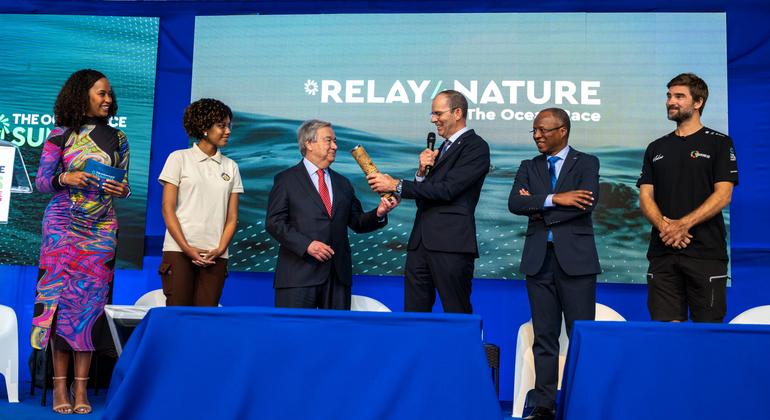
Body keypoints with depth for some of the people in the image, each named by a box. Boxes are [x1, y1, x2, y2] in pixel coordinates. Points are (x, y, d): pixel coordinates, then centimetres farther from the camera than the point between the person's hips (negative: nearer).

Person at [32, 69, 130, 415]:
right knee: (61, 297, -4)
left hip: (101, 229, 2)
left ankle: (80, 388, 2)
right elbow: (41, 182, 2)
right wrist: (65, 178, -17)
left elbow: (124, 184, 12)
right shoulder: (60, 136, 3)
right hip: (63, 226, -2)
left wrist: (122, 190, -10)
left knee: (89, 301, -2)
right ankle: (60, 386, 3)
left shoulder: (117, 138, 10)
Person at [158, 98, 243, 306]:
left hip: (215, 256, 3)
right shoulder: (179, 158, 5)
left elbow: (232, 217, 9)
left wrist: (220, 249, -6)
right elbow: (168, 209, 0)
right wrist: (187, 248, -10)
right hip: (180, 251, -2)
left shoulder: (230, 167, 13)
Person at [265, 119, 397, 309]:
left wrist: (378, 214, -4)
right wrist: (306, 244, -17)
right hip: (299, 273, -5)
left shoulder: (343, 183, 18)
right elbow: (274, 222, -5)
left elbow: (357, 223, 16)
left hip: (338, 273, 5)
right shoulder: (286, 180, 3)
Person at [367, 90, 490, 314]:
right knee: (413, 315, 8)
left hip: (451, 244, -8)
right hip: (421, 242, 8)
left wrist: (397, 185, -12)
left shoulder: (475, 146, -4)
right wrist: (422, 171, 2)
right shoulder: (442, 149, 22)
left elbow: (447, 190, -15)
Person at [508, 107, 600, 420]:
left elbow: (587, 203, -13)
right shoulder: (529, 167, 14)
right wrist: (553, 199, -16)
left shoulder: (586, 163, 4)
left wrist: (539, 211, -8)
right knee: (544, 336, 6)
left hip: (575, 258, -3)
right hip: (539, 259, 3)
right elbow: (514, 203, -3)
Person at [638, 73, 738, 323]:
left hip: (706, 251, -3)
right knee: (665, 325, 3)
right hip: (663, 251, 4)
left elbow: (723, 195, -6)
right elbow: (645, 196, 8)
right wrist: (663, 225, -11)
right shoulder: (656, 148, 16)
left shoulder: (719, 143, 4)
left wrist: (683, 224, -16)